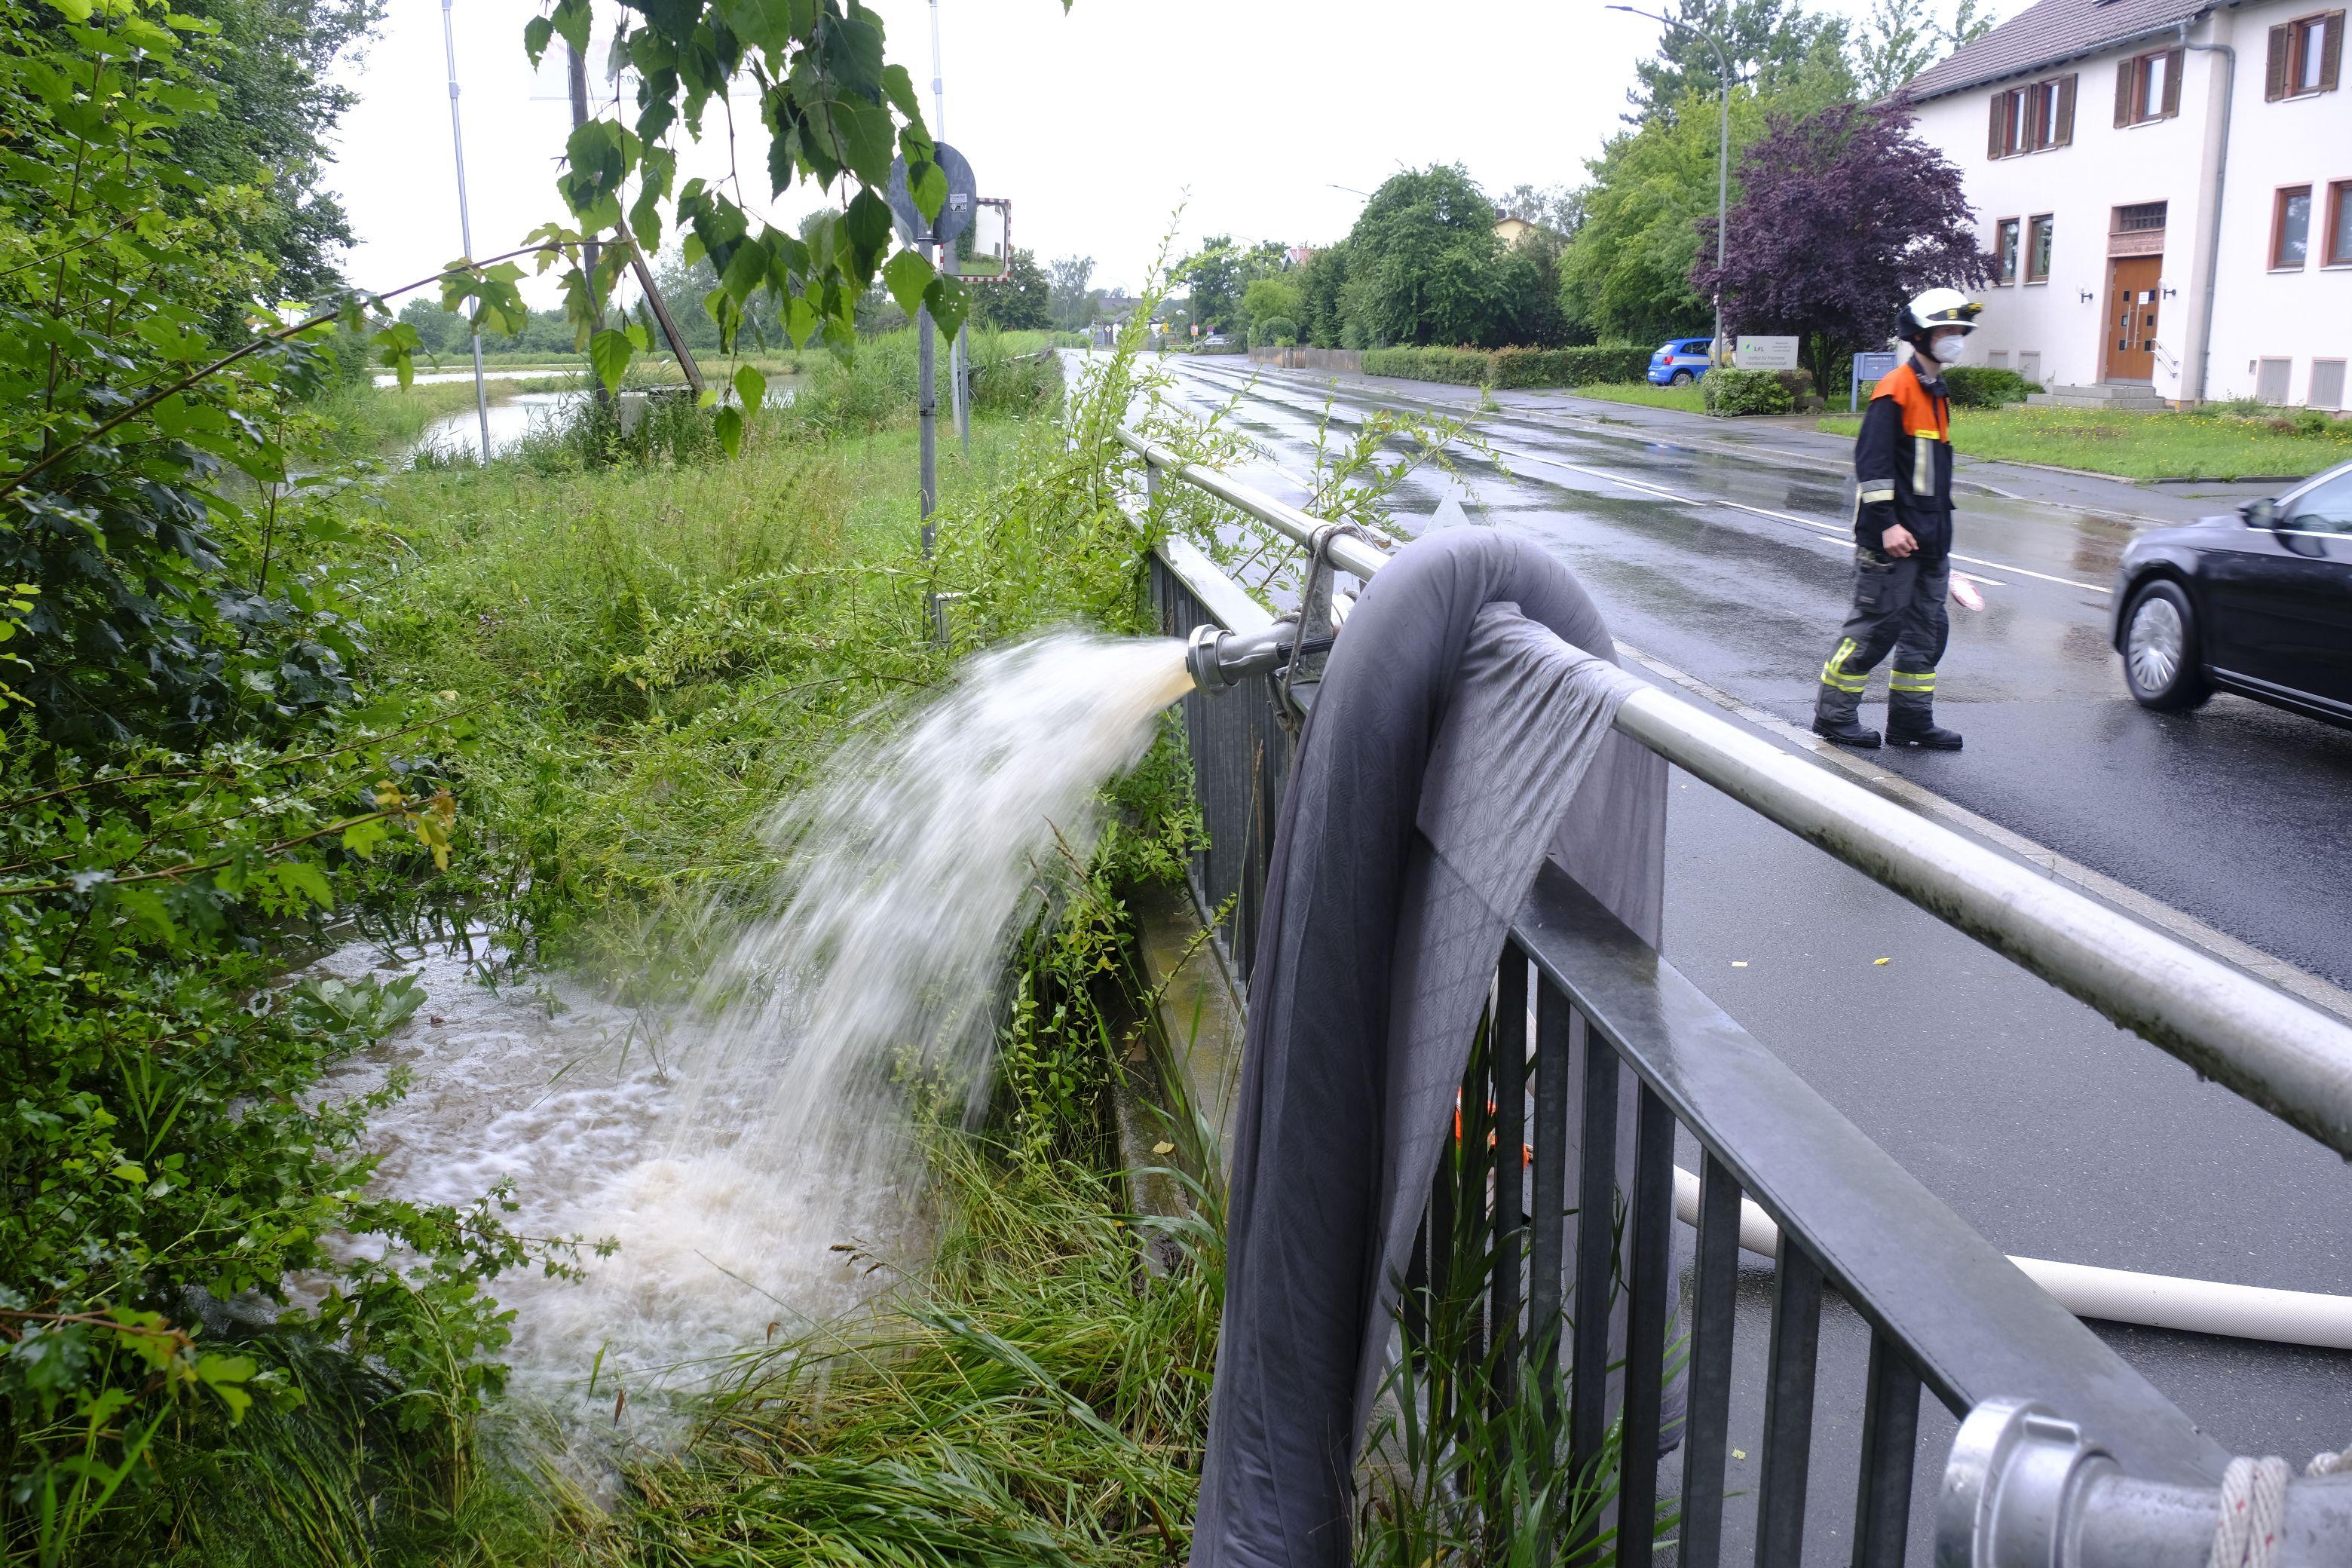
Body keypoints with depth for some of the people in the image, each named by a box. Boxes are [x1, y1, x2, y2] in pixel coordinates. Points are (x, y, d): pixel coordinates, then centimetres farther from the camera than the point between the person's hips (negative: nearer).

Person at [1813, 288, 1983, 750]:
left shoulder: (1937, 394, 18)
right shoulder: (1896, 389, -11)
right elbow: (1872, 461, -18)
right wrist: (1886, 523, -23)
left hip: (1930, 539, 9)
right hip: (1893, 539, -9)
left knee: (1927, 630, 11)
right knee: (1875, 627, -4)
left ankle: (1911, 719, 19)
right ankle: (1833, 715, 6)